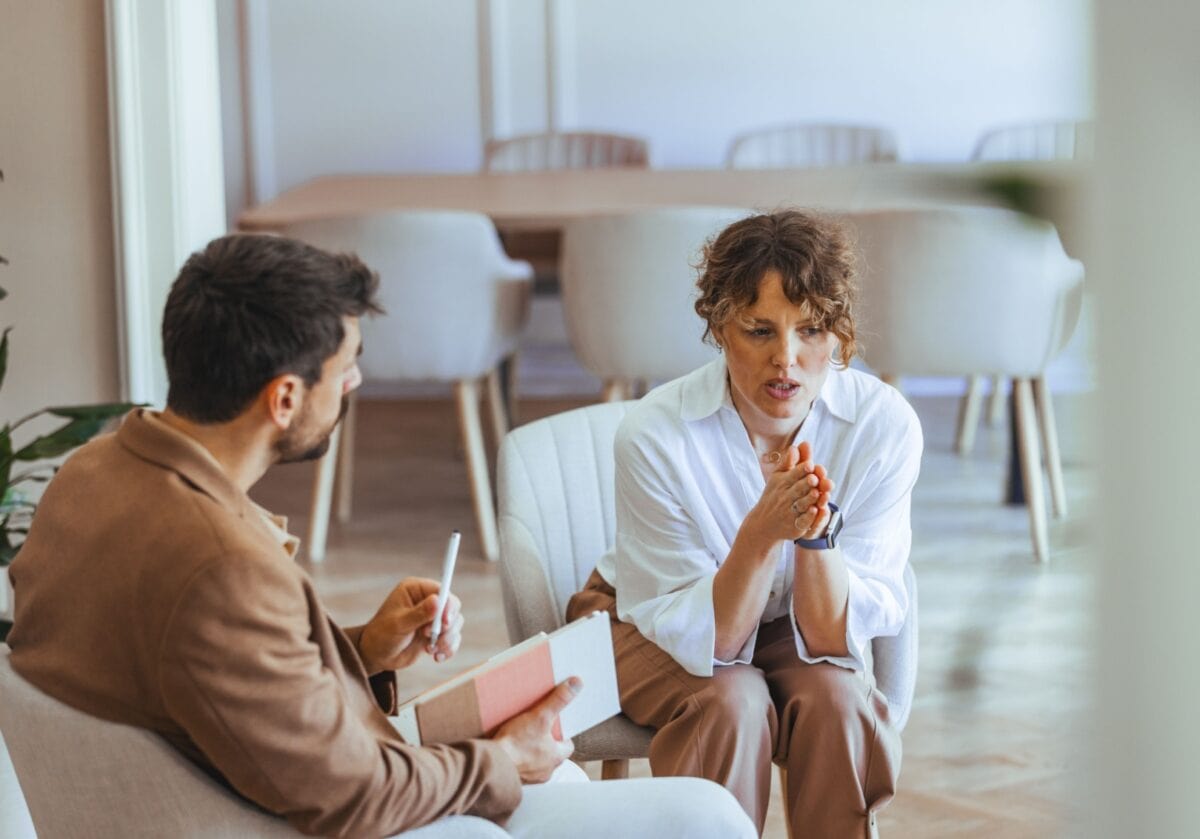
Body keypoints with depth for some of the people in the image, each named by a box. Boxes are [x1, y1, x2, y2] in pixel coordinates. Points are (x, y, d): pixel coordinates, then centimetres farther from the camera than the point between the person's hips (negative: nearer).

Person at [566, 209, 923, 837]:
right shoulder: (654, 434, -29)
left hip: (793, 627, 2)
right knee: (731, 702, -30)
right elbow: (707, 642, -26)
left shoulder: (885, 425, -24)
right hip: (650, 624, -2)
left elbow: (835, 638, -22)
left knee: (836, 697, -28)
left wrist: (817, 531, -41)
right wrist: (762, 533, -43)